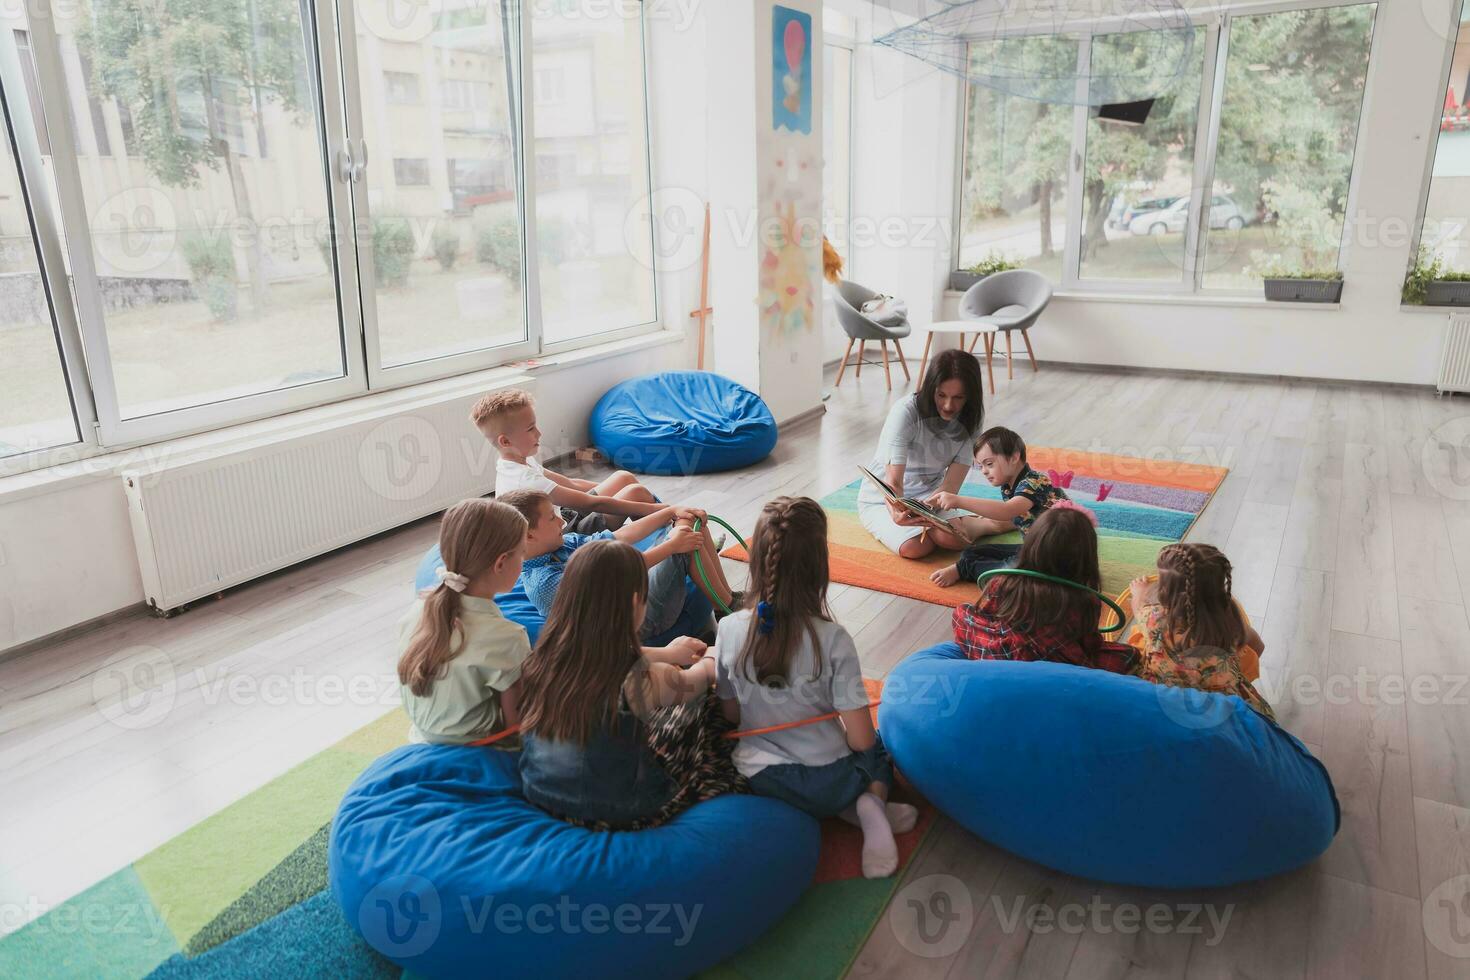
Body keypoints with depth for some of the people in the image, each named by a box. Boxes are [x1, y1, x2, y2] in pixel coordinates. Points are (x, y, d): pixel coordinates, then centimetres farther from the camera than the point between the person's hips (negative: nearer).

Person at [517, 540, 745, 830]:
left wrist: (670, 654, 24)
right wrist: (711, 657, 21)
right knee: (709, 705, 11)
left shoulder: (542, 659, -13)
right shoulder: (641, 680, -28)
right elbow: (694, 680, -3)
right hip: (620, 816, -5)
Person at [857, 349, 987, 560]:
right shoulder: (906, 411, -27)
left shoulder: (970, 420, -12)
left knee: (952, 538, -27)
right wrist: (896, 512, -54)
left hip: (931, 495, 3)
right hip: (882, 499, -2)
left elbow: (950, 484, -18)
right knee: (915, 547, -29)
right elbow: (893, 482, -31)